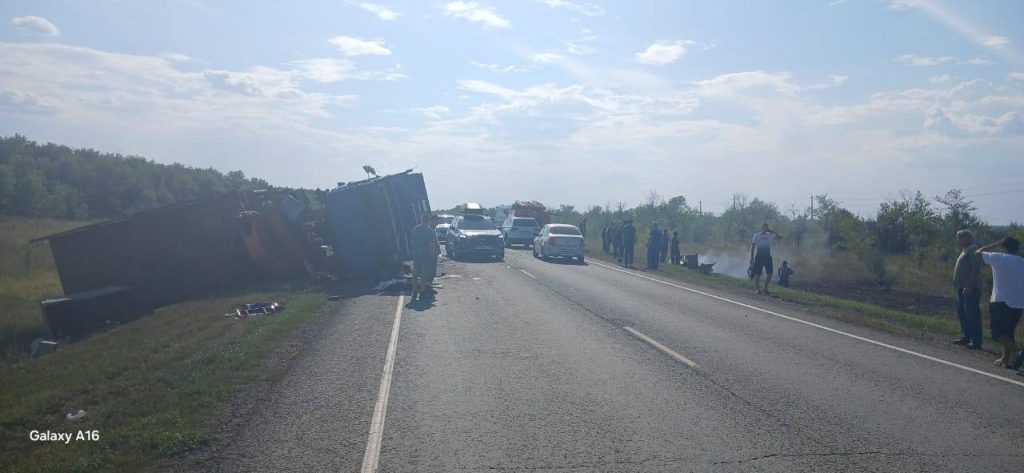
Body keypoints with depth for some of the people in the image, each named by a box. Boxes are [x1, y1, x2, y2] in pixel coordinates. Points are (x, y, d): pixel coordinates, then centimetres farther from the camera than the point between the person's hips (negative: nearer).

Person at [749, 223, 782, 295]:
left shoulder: (770, 235, 11)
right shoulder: (756, 235, 3)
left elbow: (780, 237, 5)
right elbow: (752, 247, 2)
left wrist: (772, 231, -1)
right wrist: (752, 257, -4)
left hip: (767, 256, 3)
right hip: (759, 256, -3)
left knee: (770, 272, -4)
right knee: (757, 273, -3)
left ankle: (765, 288, 6)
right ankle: (758, 289, 4)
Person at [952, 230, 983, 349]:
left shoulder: (973, 250, -12)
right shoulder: (965, 250, 19)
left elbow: (975, 269, -21)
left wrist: (969, 286, -25)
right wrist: (957, 284, 20)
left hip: (970, 289, -11)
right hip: (962, 288, 11)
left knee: (972, 315, -9)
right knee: (962, 314, 15)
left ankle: (976, 341, -8)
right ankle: (966, 337, 23)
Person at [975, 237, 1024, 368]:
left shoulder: (999, 258, -6)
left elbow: (979, 252, 8)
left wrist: (995, 244, 16)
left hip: (1000, 302, -5)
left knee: (997, 331, -1)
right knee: (1008, 331, 18)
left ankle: (1013, 347, -27)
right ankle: (1006, 359, 21)